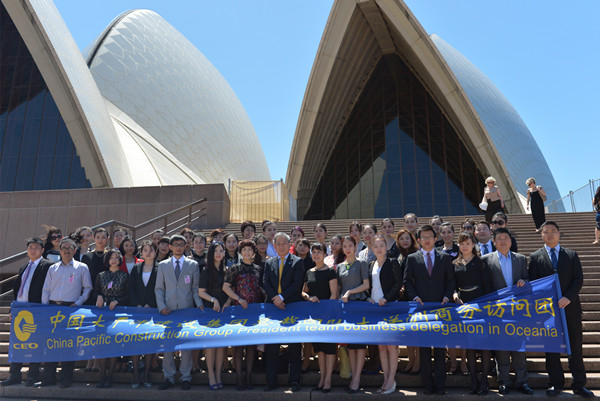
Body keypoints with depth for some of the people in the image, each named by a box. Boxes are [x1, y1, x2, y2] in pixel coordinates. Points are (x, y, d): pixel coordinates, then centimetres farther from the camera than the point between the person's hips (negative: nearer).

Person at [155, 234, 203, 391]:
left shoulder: (193, 265, 8)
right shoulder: (163, 265, 10)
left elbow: (196, 287, 7)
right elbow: (159, 288, 8)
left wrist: (199, 304, -7)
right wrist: (162, 306, -6)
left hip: (187, 310, -1)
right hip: (168, 310, 1)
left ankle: (185, 376, 15)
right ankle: (169, 377, 17)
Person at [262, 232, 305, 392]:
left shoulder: (297, 262, 2)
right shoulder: (269, 263, 13)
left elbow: (297, 284, -8)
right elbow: (265, 283, 4)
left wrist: (282, 297, -15)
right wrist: (275, 299, -11)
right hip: (273, 307, 3)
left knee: (294, 347, 4)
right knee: (271, 346, 6)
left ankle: (294, 381, 13)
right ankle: (271, 381, 16)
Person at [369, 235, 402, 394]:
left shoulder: (392, 262, -3)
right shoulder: (371, 265, 13)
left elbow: (399, 283, -8)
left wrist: (386, 298, -15)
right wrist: (369, 298, 1)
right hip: (375, 306, 6)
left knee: (391, 344, -3)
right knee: (380, 345, 8)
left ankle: (391, 380, 5)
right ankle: (386, 379, 15)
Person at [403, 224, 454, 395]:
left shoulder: (445, 257, 9)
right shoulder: (412, 258, 6)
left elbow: (450, 280, 8)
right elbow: (407, 281, 5)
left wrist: (447, 297, -6)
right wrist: (415, 297, -8)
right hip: (421, 306, 0)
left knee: (440, 346, 4)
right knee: (424, 347, 5)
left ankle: (440, 384, 13)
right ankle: (427, 383, 13)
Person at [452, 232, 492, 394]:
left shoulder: (480, 261, 1)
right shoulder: (455, 263, 10)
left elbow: (486, 284, -1)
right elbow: (453, 283, 10)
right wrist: (455, 294, -10)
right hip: (463, 303, 3)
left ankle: (484, 380, 8)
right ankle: (473, 379, 14)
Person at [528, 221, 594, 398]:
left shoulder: (572, 255, 8)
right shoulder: (535, 257, 4)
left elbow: (578, 279, 0)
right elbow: (533, 283, 1)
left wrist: (568, 298, -14)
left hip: (570, 307, 1)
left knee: (576, 348, 6)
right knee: (551, 349, 6)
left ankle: (579, 384, 18)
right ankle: (556, 384, 17)